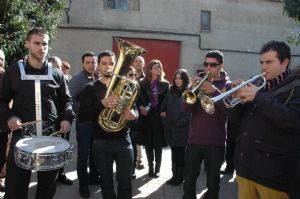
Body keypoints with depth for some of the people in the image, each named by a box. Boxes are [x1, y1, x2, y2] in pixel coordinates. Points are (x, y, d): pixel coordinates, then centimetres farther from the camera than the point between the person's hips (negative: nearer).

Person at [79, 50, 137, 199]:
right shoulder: (91, 88, 0)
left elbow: (135, 109, 5)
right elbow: (82, 117, -8)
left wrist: (133, 114, -20)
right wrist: (102, 104, -23)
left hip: (123, 140, 1)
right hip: (101, 142, 0)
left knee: (125, 183, 6)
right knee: (106, 182, 14)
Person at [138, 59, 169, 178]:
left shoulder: (165, 84, 4)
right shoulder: (143, 83, 5)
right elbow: (140, 99, 1)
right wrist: (141, 108, -17)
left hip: (159, 116, -1)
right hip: (147, 116, 1)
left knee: (158, 143, 4)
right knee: (148, 143, 7)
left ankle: (157, 168, 15)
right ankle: (150, 167, 20)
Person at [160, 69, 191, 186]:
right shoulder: (171, 91, 11)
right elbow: (164, 106, 19)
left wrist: (181, 122, -16)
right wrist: (163, 112, 1)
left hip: (182, 129, -5)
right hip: (170, 128, 5)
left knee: (179, 153, 4)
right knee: (174, 152, 12)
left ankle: (179, 177, 17)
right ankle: (175, 175, 24)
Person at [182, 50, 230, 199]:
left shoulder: (227, 86, 1)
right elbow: (186, 108, -2)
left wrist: (215, 91, -27)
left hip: (215, 142, -2)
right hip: (194, 139, 2)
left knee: (213, 182, 11)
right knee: (188, 180, 8)